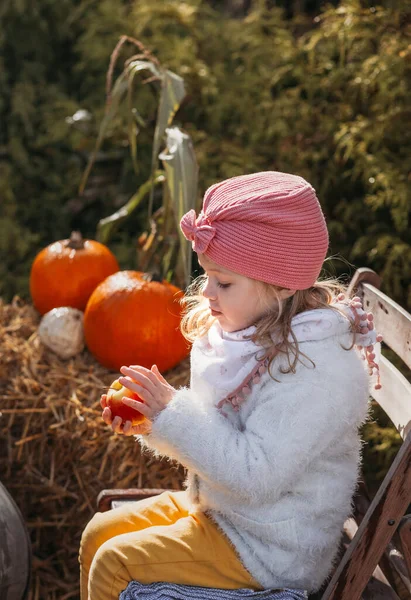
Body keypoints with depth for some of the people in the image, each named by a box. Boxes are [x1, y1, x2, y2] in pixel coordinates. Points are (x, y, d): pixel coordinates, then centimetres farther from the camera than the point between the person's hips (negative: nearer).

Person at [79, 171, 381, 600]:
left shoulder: (317, 369, -28)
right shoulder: (243, 331, -1)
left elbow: (256, 474, -30)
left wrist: (173, 412, -27)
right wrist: (149, 423, -7)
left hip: (270, 549, -9)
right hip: (212, 506, 9)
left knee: (112, 563, -10)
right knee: (100, 533, 11)